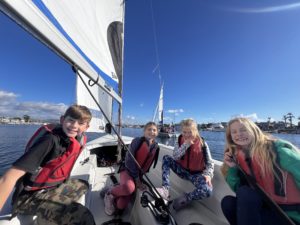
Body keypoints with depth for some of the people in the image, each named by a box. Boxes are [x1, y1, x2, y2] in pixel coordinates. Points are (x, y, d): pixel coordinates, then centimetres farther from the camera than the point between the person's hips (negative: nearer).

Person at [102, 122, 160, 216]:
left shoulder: (156, 147, 0)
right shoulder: (137, 141, -16)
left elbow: (149, 164, 9)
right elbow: (129, 160, -17)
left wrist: (140, 179, 5)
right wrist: (137, 179, -13)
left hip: (139, 175, 4)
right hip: (127, 170, -4)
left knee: (120, 206, -7)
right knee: (129, 187, -37)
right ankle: (110, 192, -3)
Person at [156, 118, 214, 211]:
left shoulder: (202, 144, -11)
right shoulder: (179, 141, -7)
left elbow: (210, 163, -7)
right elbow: (175, 157, -20)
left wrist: (208, 174, -27)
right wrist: (186, 144, -27)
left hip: (196, 174, -2)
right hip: (183, 170, 2)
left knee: (208, 191, -32)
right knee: (166, 158, -17)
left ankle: (185, 198, -5)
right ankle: (165, 189, -23)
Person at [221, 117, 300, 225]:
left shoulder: (277, 149, -17)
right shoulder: (237, 158, -4)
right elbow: (238, 190, 0)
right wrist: (232, 168, -13)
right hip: (267, 208, 4)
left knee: (245, 193, -25)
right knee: (227, 202, -16)